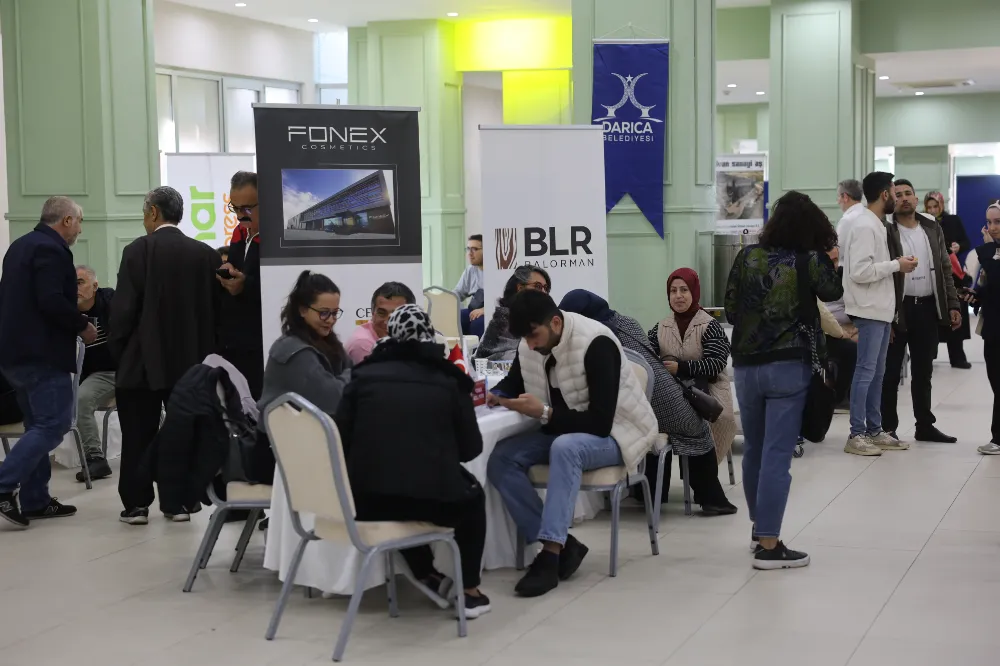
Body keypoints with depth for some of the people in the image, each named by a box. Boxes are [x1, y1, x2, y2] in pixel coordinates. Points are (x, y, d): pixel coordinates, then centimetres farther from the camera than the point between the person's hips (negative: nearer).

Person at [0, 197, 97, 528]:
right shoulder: (51, 249, -13)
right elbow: (52, 301, -24)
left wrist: (74, 322, 19)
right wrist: (82, 325, -10)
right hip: (41, 352, -10)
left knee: (39, 424, 14)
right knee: (54, 424, -9)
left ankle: (34, 499, 14)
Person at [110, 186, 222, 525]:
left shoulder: (138, 250, -9)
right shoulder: (207, 254, 1)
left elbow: (123, 307, -11)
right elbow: (216, 307, 2)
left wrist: (117, 349, 2)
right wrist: (205, 350, 11)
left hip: (143, 359, -3)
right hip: (190, 358, 3)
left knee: (138, 434, 6)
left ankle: (136, 504, 7)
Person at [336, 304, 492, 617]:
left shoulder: (365, 374, 7)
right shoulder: (449, 379, 5)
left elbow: (342, 440, 7)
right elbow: (471, 448, 10)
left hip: (367, 501, 2)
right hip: (432, 499, -2)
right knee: (472, 496, 32)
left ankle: (427, 576, 42)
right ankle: (469, 591, 27)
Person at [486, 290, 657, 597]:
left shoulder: (596, 344, -26)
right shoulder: (529, 346, -6)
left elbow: (600, 422, -29)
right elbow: (511, 384, 12)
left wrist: (543, 412, -35)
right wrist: (492, 395, -12)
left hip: (615, 433, -7)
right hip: (563, 432, 7)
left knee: (565, 448, -39)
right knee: (501, 458, -16)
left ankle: (550, 554, -35)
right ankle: (561, 543, -17)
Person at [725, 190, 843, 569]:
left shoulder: (747, 256, 0)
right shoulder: (808, 260, -7)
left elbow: (730, 311, 6)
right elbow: (833, 292, 13)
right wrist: (823, 256, 20)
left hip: (746, 365, 4)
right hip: (788, 366, -4)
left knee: (753, 450, 19)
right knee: (776, 455, -5)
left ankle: (760, 526, 34)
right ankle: (768, 545, -6)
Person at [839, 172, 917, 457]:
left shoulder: (875, 223, 13)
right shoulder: (864, 226, -18)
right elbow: (859, 272, -24)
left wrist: (895, 264, 5)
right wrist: (896, 265, -17)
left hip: (881, 309, 10)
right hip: (870, 310, -10)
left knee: (877, 373, 13)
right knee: (866, 372, -7)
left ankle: (874, 431, 18)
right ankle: (856, 435, -3)